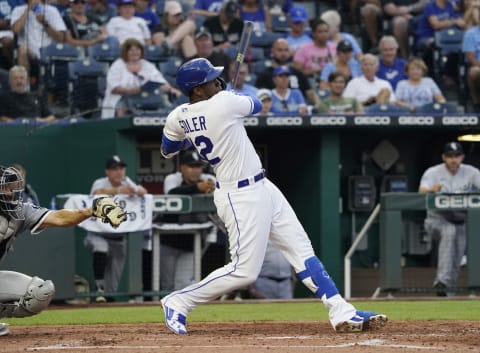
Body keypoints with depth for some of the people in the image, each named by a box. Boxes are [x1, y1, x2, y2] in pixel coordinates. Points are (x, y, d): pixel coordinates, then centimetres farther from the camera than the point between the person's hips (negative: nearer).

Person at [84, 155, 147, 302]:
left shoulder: (126, 182, 2)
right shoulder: (100, 183, -12)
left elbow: (143, 191, -12)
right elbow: (98, 193, -35)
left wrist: (136, 191, -38)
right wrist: (119, 191, -54)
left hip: (119, 237, 4)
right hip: (98, 234, -4)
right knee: (100, 250, -36)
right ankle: (99, 290, -29)